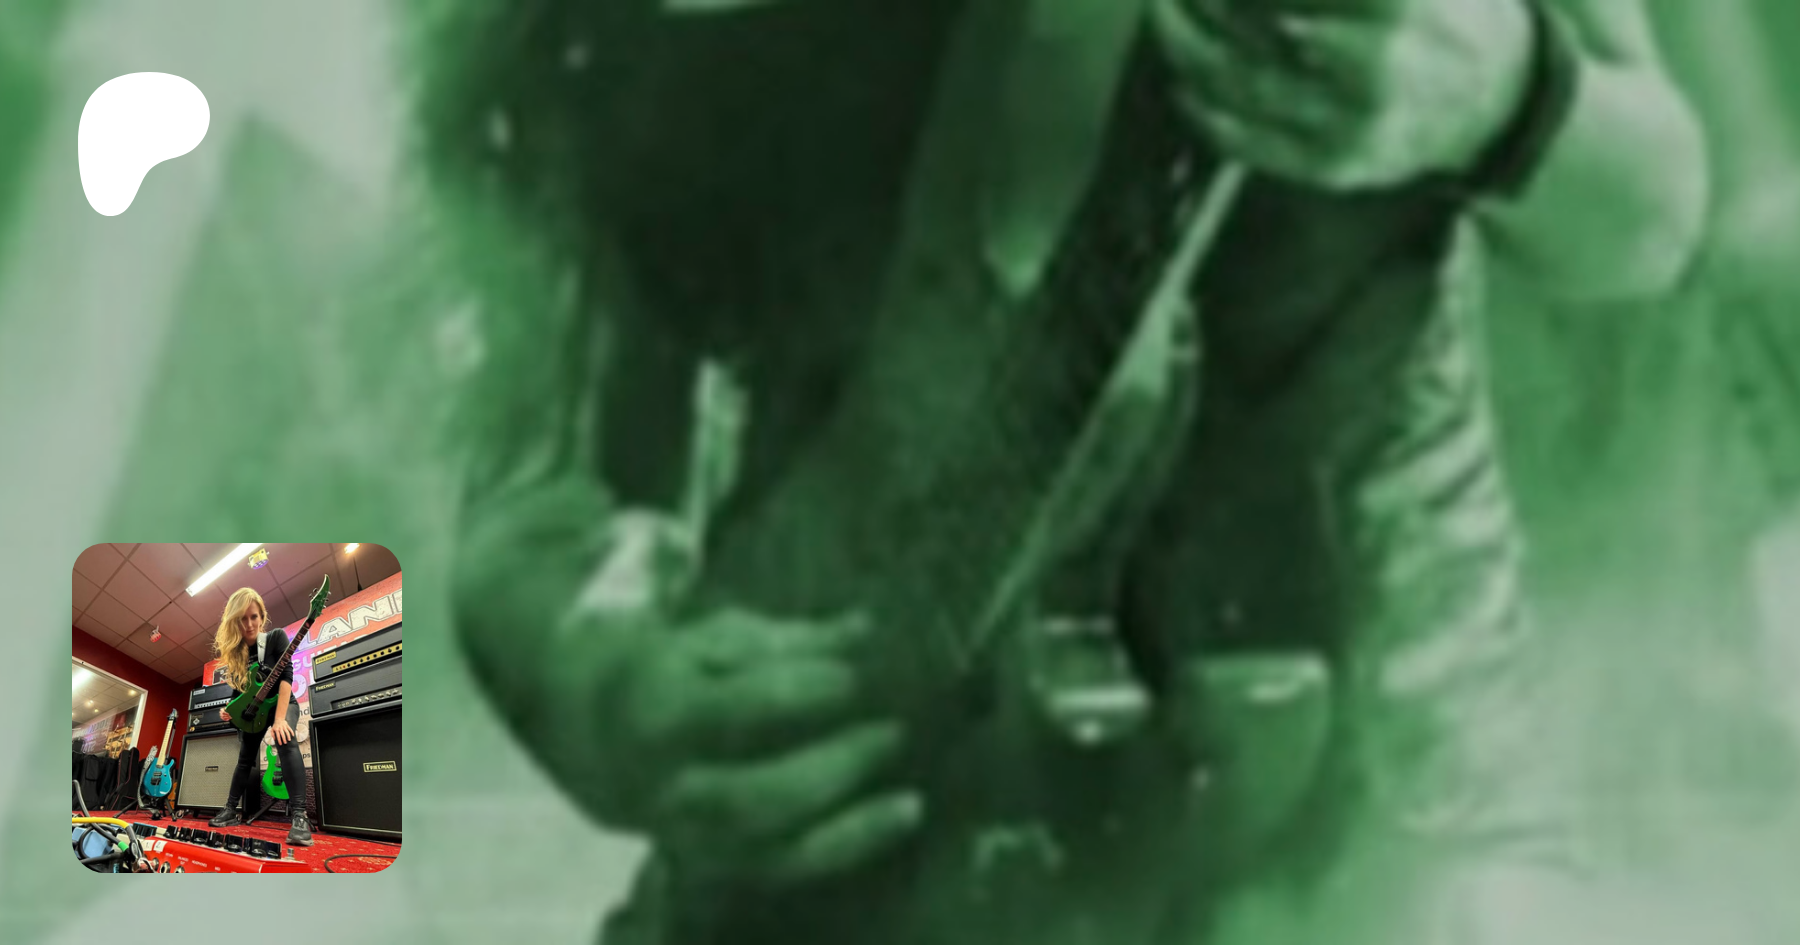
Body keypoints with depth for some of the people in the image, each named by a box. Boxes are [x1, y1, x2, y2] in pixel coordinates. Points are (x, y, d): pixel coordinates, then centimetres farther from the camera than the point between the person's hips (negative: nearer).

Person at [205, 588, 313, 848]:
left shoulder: (276, 637, -14)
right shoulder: (234, 652, -1)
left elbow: (286, 675, -24)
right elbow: (239, 692, 9)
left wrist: (279, 719, -34)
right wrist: (229, 710, -14)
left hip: (282, 702, -6)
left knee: (285, 740, -32)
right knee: (245, 759, 6)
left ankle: (299, 816, -44)